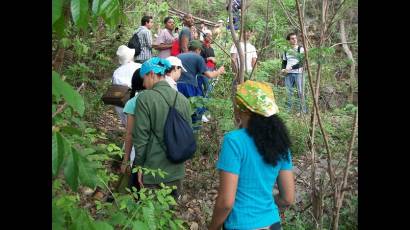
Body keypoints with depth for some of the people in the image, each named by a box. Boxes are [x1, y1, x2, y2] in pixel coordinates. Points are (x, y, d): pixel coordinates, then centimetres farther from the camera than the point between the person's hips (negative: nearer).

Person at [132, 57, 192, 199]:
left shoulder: (145, 98, -15)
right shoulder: (183, 99, 1)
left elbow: (141, 136, -14)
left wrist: (139, 165, -3)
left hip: (152, 171, -5)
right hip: (176, 171, 5)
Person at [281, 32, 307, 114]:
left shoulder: (301, 49, 2)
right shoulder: (286, 51, 16)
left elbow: (302, 63, -7)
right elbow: (284, 62, 22)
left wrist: (291, 67, -16)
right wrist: (283, 69, 1)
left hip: (298, 73, -4)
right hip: (288, 74, 4)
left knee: (300, 92, -6)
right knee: (289, 92, 2)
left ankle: (303, 111, -2)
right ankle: (288, 110, 7)